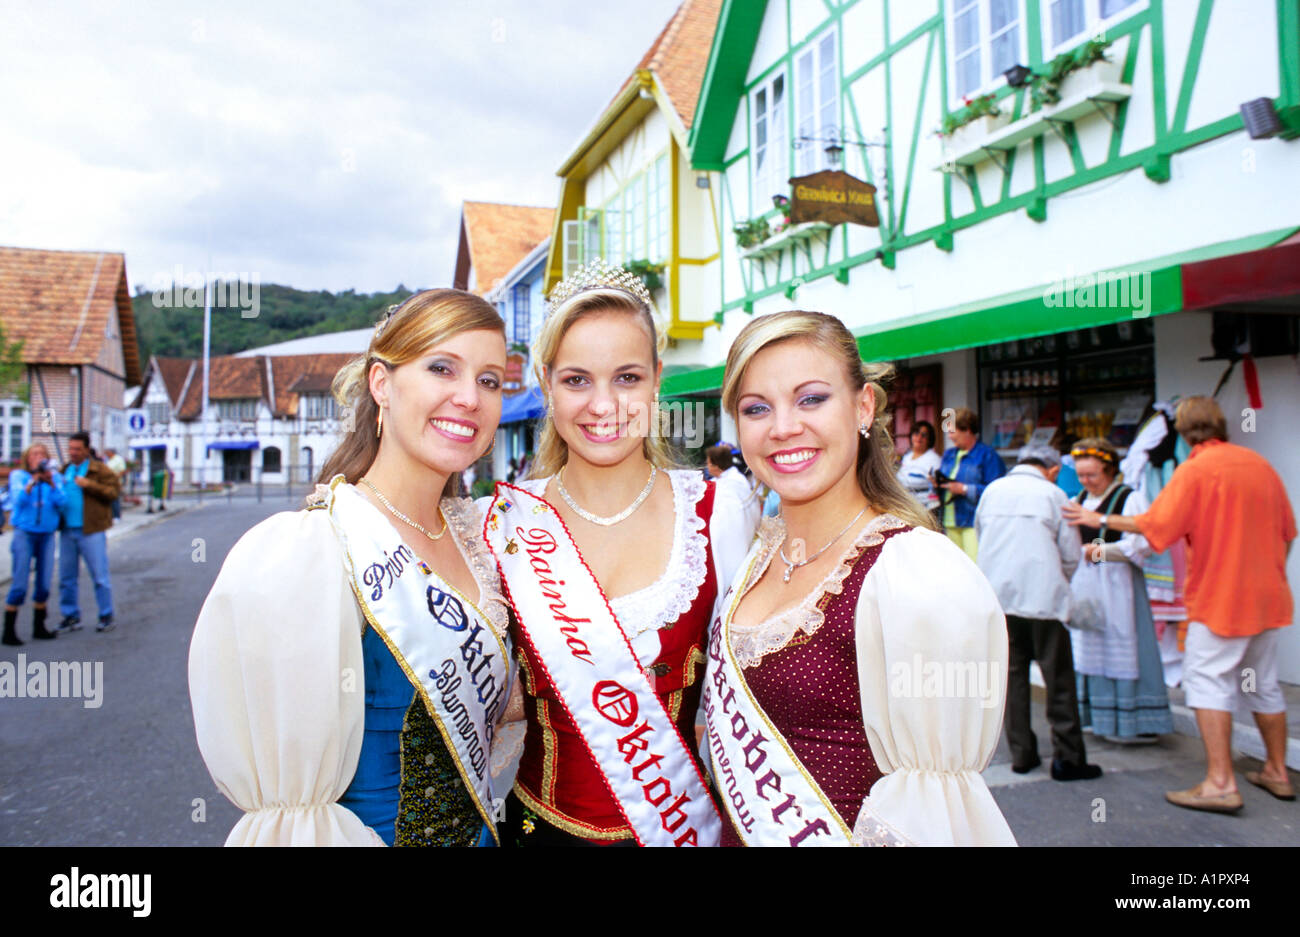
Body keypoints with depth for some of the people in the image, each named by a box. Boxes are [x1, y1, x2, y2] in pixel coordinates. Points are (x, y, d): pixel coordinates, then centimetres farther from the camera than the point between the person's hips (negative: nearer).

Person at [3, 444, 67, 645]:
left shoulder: (55, 477, 7)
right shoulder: (18, 476, 1)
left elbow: (60, 502, -6)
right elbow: (17, 500, -13)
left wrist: (51, 482, -20)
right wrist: (33, 481, -24)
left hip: (47, 535, 3)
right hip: (25, 533, -3)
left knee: (44, 585, 7)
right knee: (19, 585, -6)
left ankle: (39, 628, 20)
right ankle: (9, 631, 1)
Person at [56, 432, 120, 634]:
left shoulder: (100, 470, -1)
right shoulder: (64, 470, 16)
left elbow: (113, 492, -10)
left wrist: (89, 485, -19)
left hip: (91, 530, -6)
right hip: (67, 531, 6)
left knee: (100, 576, -1)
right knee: (66, 577, 9)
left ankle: (106, 617, 8)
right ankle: (71, 616, 19)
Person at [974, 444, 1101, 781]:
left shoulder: (992, 490, 8)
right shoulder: (1052, 494, -3)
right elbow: (1071, 555, 1)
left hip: (998, 597, 4)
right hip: (1042, 597, -4)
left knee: (1012, 673, 11)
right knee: (1058, 677, 5)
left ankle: (1021, 754, 15)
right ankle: (1067, 758, 8)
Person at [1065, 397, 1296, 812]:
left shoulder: (1195, 469, -14)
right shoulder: (1259, 463, 8)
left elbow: (1154, 525, -19)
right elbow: (1287, 530, 15)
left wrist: (1100, 519, -8)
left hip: (1221, 595, -7)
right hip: (1268, 594, 7)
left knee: (1207, 680, -4)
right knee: (1262, 682, 18)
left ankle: (1220, 783, -8)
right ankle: (1278, 773, 28)